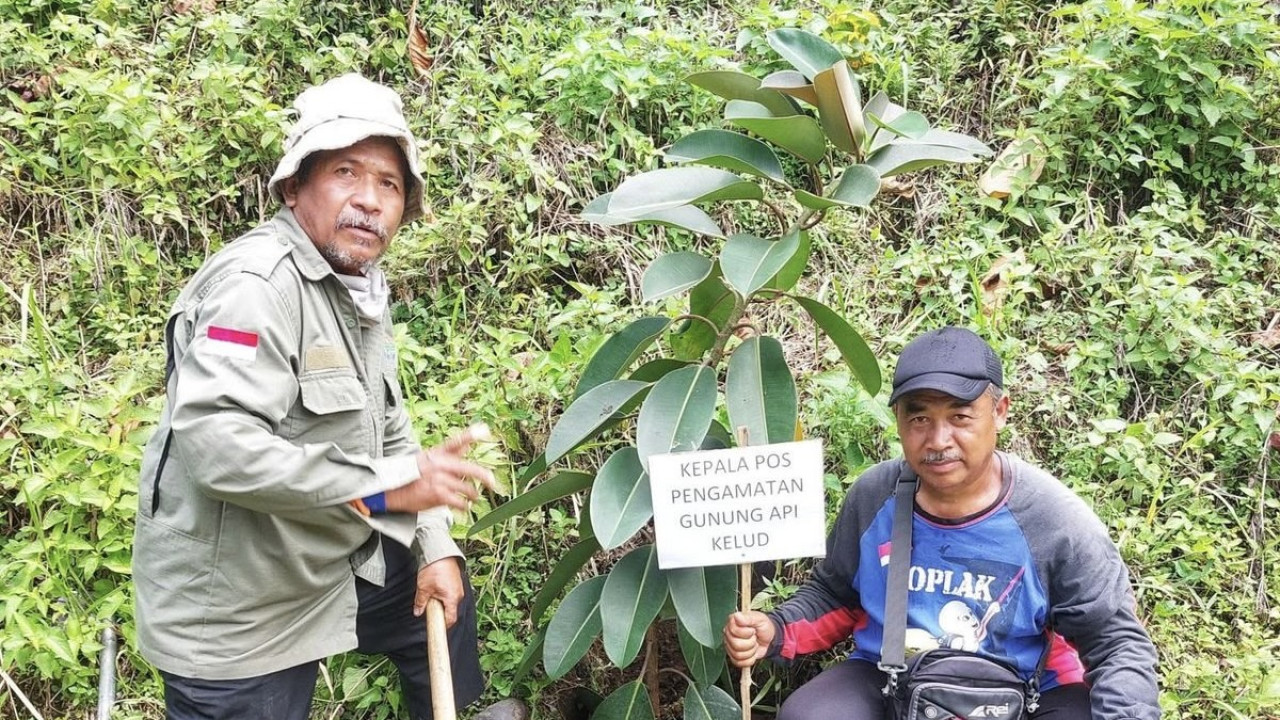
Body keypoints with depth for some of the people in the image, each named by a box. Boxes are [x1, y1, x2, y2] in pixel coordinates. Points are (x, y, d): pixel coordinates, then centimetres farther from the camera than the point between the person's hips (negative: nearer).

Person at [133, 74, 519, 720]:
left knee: (446, 601, 26)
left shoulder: (362, 289, 7)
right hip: (236, 614, -9)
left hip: (338, 563, 10)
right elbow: (215, 445, -35)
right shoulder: (258, 281, -25)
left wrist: (436, 547, 8)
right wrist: (384, 485, -30)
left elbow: (388, 430, 14)